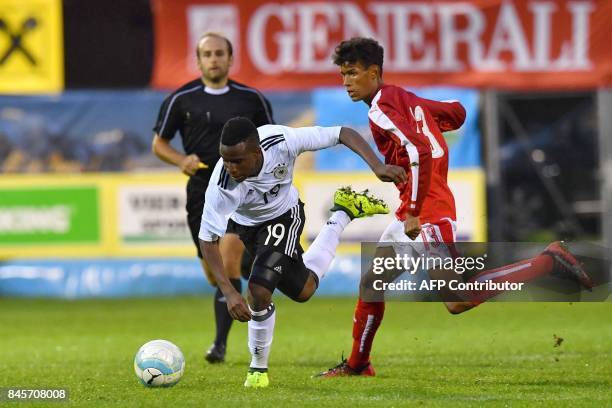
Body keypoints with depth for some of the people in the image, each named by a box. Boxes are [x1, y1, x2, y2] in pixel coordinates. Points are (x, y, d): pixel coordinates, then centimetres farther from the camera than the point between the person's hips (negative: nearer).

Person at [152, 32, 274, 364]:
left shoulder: (251, 99, 4)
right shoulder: (181, 99, 3)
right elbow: (158, 143, 9)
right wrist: (182, 160, -10)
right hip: (202, 189, 2)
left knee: (228, 264, -19)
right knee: (214, 274, 6)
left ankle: (220, 342, -17)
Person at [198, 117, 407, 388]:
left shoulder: (281, 141, -39)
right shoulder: (222, 185, -40)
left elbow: (342, 134, -28)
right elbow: (207, 240, -31)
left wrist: (377, 166, -39)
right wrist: (229, 292, -40)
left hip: (284, 215, -2)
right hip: (248, 224, 2)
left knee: (260, 291, -18)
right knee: (302, 291, 17)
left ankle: (258, 368, 7)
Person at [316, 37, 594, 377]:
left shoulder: (381, 110, -14)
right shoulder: (405, 99, 14)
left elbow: (418, 152, -28)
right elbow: (456, 112, 26)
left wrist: (414, 213, -24)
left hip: (427, 216, -10)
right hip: (409, 216, 10)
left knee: (458, 302, -13)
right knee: (371, 284, 15)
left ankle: (548, 262, -10)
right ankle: (357, 365, 25)